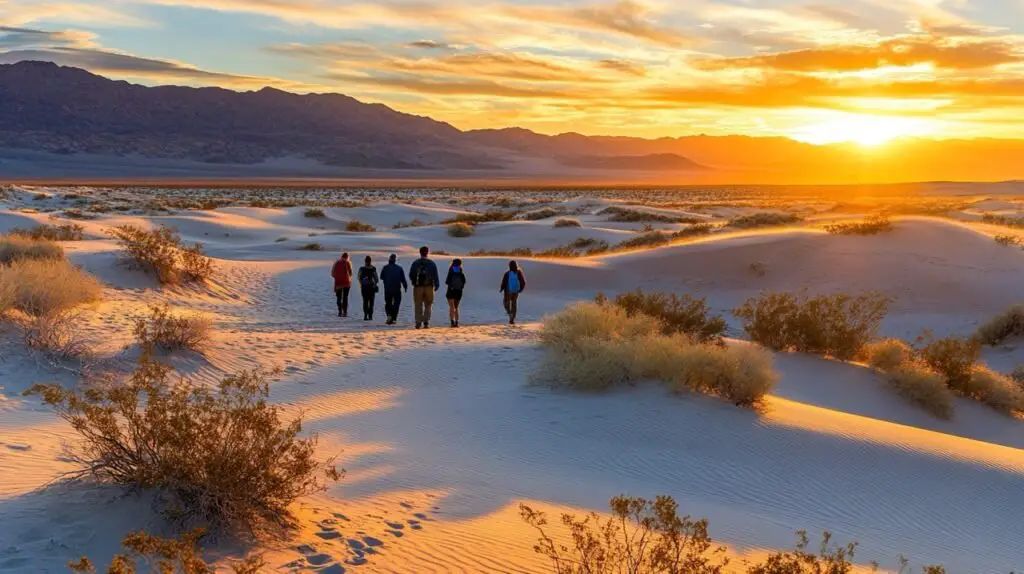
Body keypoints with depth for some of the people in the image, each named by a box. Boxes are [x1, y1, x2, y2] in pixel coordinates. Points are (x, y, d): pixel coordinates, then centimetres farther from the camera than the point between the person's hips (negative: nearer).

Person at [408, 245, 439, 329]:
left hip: (418, 287, 0)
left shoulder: (415, 263, 2)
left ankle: (418, 323, 0)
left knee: (418, 306, 5)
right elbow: (435, 276, -2)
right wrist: (437, 285, 9)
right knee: (428, 306, 8)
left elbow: (411, 275, 4)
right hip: (429, 287, 0)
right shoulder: (432, 264, 0)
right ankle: (426, 322, -1)